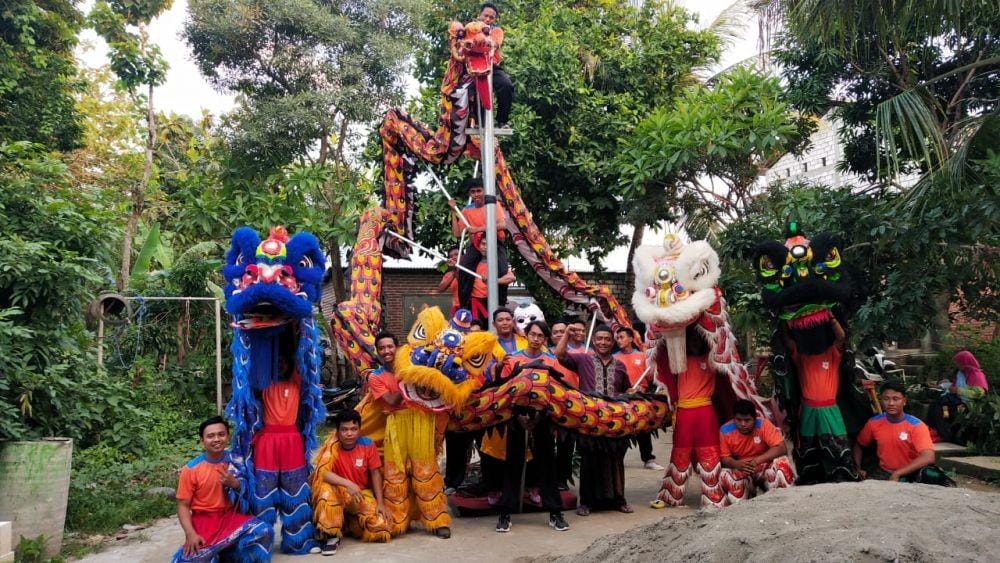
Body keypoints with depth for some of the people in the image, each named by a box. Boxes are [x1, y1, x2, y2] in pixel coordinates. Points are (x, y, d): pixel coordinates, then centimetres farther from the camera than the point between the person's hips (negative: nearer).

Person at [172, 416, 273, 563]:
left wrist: (234, 483, -17)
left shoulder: (236, 462, -2)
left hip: (232, 516, 2)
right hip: (204, 521, -2)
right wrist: (191, 534, -19)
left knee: (264, 532, -23)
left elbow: (248, 493, 6)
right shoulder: (191, 469, -9)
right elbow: (183, 506, -5)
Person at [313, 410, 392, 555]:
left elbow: (375, 473, -4)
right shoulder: (332, 448, -17)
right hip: (339, 494, -2)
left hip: (362, 494, 2)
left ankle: (352, 522, 16)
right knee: (325, 488, -35)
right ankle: (332, 536, -22)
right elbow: (322, 472, -34)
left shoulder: (367, 445, -12)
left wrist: (380, 503, -9)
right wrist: (348, 484, -45)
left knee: (380, 528, -17)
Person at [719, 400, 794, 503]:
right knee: (725, 475, -30)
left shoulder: (763, 424, -21)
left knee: (781, 462, -31)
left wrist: (757, 460, -38)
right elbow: (724, 458, -10)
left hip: (764, 467, -1)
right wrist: (736, 464, -34)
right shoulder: (725, 430, -17)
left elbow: (782, 448, -26)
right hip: (741, 470, 1)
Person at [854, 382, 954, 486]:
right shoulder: (874, 423, -3)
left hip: (911, 473, -5)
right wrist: (858, 468, -2)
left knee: (927, 473, -38)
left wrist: (897, 473, -32)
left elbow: (928, 457, -28)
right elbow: (858, 445, 14)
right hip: (884, 473, 5)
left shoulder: (916, 425, -14)